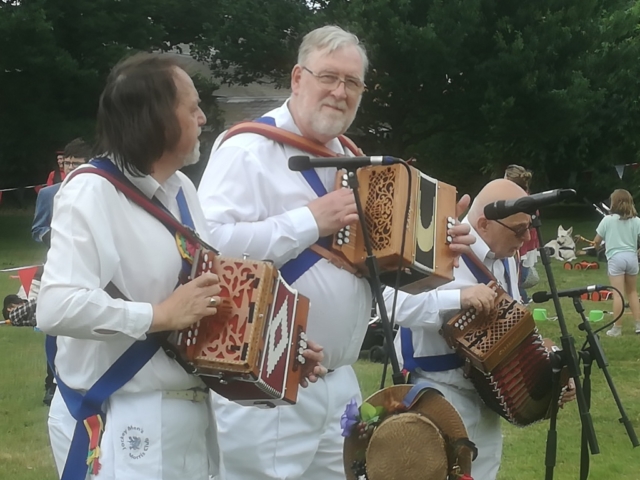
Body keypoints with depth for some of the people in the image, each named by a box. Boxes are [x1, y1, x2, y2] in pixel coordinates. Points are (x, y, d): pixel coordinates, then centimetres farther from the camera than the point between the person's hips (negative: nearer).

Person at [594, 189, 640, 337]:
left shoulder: (608, 219, -3)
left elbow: (596, 241, 4)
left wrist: (597, 246, 27)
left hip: (616, 258, -3)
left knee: (618, 293, -4)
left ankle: (617, 328, -3)